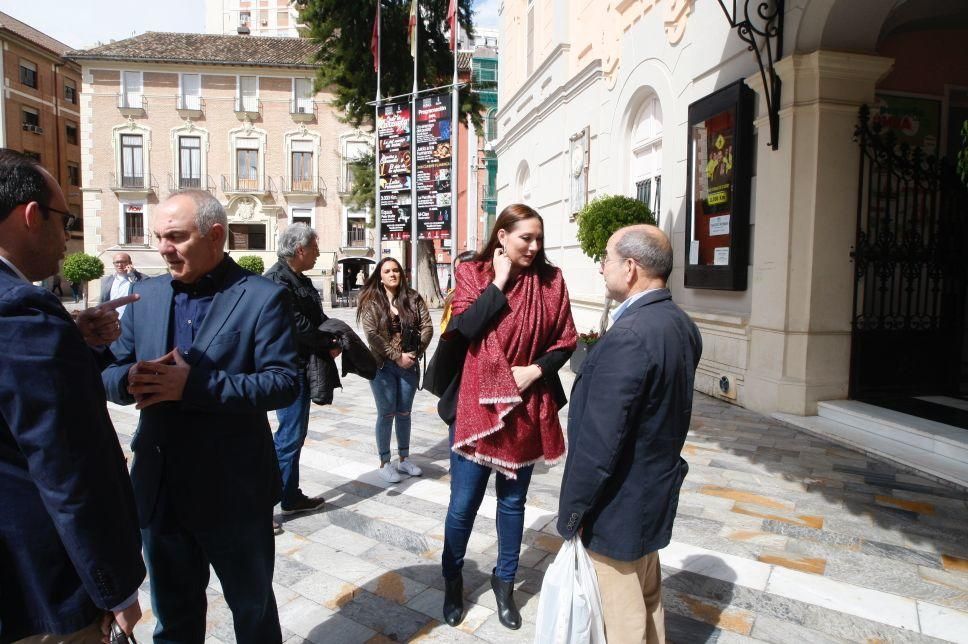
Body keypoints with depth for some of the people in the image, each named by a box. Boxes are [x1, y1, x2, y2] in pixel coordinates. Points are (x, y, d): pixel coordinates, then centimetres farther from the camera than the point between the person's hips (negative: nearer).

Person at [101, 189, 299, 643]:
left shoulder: (263, 297, -12)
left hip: (234, 492, -5)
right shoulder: (147, 294, 5)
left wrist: (193, 385, -27)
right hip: (160, 490, 5)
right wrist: (131, 379, -17)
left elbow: (284, 383, -18)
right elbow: (111, 371, 7)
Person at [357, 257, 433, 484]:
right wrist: (397, 356, -16)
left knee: (404, 413, 12)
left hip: (409, 365, 3)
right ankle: (384, 463, 14)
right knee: (386, 414, 2)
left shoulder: (413, 298, 4)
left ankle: (403, 459, 25)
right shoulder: (371, 302, -4)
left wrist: (415, 353, -11)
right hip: (383, 366, -3)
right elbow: (371, 335, -13)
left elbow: (427, 327, -1)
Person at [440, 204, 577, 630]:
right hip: (476, 404, -2)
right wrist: (499, 282, -15)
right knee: (463, 503, 7)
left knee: (513, 500, 16)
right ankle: (452, 580, 33)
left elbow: (565, 341, 3)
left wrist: (537, 370, -13)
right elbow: (463, 327, -17)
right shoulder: (472, 274, -3)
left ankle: (504, 581, 36)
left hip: (526, 408, 2)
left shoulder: (550, 280, 0)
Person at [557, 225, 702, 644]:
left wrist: (572, 512, -16)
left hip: (619, 503, -9)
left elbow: (600, 441, -27)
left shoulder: (629, 335, -29)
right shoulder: (682, 325, 0)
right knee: (648, 600, 26)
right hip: (656, 491, 9)